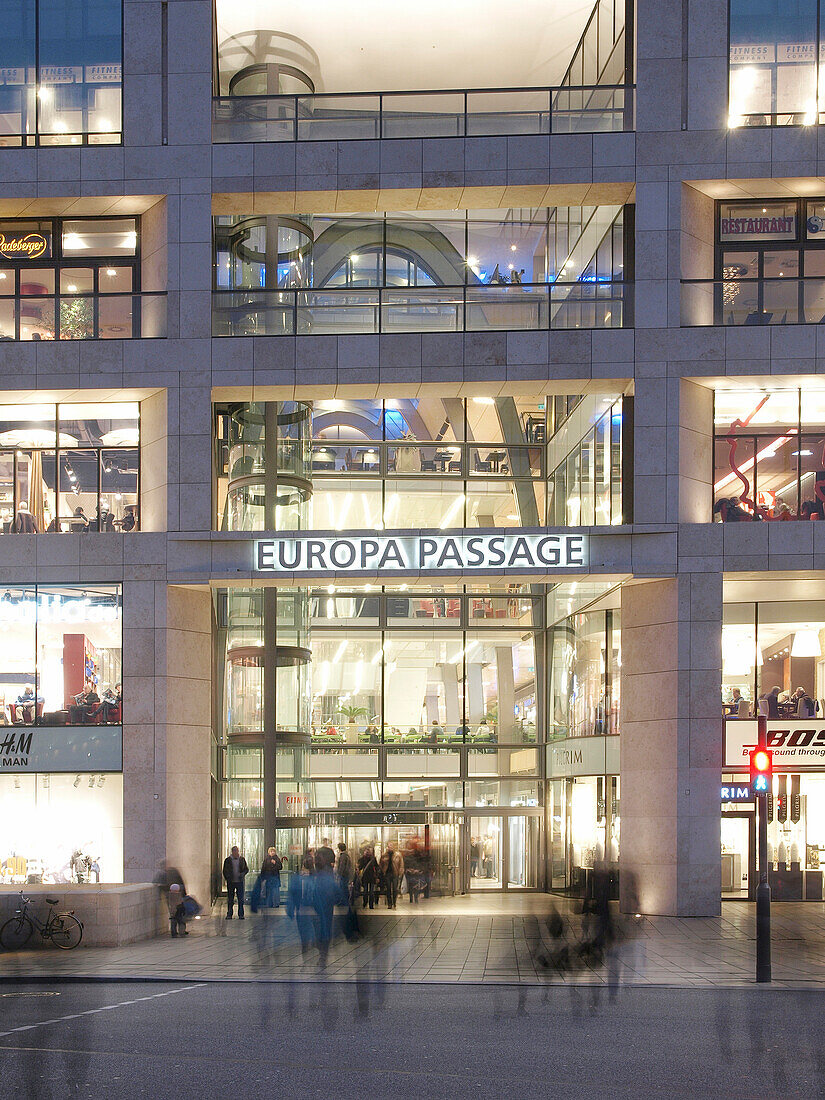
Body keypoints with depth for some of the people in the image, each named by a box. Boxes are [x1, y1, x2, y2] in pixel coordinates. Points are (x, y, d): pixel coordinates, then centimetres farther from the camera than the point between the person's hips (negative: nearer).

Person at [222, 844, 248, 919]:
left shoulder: (242, 859, 4)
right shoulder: (227, 860, 2)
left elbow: (246, 869, 9)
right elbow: (225, 871, 6)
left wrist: (243, 874, -10)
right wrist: (227, 879, -6)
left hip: (240, 882, 0)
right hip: (231, 882, 0)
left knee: (240, 899, 0)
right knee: (230, 899, 5)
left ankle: (241, 915, 5)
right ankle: (229, 914, 12)